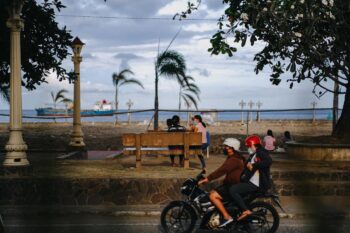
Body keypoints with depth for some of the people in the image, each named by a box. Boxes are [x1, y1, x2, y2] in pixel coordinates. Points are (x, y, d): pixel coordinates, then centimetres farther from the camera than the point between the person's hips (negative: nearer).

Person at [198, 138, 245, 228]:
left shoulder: (234, 160, -20)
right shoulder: (232, 158, 15)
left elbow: (221, 171, -27)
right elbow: (222, 170, 21)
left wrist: (206, 179, -28)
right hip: (230, 184, 11)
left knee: (213, 196, -20)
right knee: (212, 192, 12)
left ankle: (227, 217, -16)